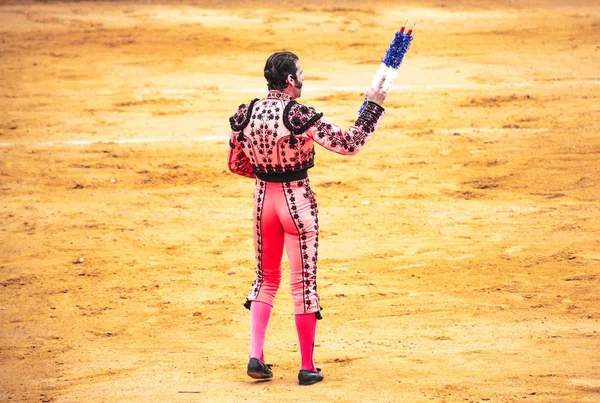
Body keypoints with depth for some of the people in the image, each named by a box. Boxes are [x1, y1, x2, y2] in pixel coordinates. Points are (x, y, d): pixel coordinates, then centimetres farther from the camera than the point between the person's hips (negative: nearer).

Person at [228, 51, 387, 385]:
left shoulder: (246, 113, -4)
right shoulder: (300, 116, -19)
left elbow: (236, 164, 6)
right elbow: (350, 144, -18)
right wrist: (374, 106, -9)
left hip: (263, 196, 5)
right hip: (297, 199, -5)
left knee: (266, 279, 18)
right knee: (304, 282, 5)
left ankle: (256, 356, 8)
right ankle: (307, 367, 11)